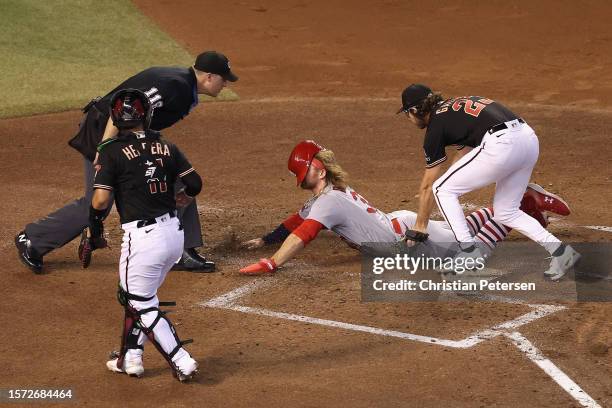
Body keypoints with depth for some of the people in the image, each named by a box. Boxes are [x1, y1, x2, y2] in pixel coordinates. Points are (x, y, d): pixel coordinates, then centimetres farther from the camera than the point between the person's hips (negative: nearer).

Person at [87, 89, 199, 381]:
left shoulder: (112, 151, -7)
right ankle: (130, 358, 27)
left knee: (142, 305, 8)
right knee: (136, 295, 24)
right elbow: (194, 183, 7)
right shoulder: (165, 146, 7)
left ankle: (182, 362, 1)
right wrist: (181, 194, 31)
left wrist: (94, 235, 3)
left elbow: (100, 201, -13)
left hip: (143, 237, -6)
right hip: (174, 233, 6)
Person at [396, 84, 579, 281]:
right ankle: (560, 251, 10)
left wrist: (419, 228, 21)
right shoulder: (455, 105, 28)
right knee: (506, 212, 22)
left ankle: (469, 250, 0)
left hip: (501, 146, -8)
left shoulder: (436, 125, 7)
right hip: (529, 139, 8)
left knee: (442, 189, 8)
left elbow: (427, 186, 12)